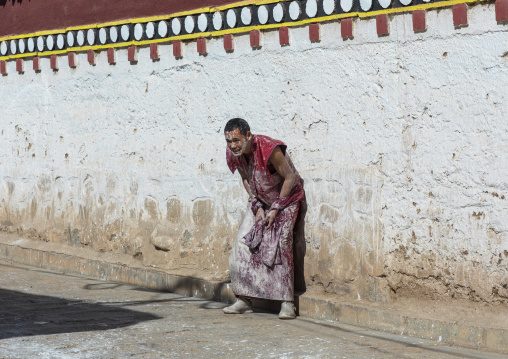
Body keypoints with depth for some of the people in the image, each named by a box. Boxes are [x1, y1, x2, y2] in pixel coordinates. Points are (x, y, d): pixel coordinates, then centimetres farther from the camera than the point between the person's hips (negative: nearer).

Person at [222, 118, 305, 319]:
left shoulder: (270, 150, -32)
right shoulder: (233, 153, -12)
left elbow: (290, 178, -21)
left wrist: (276, 208, -19)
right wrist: (257, 207, -5)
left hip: (286, 198, -6)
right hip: (260, 200, 6)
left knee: (280, 245, -20)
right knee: (243, 242, -7)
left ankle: (287, 303, -16)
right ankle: (244, 300, 0)